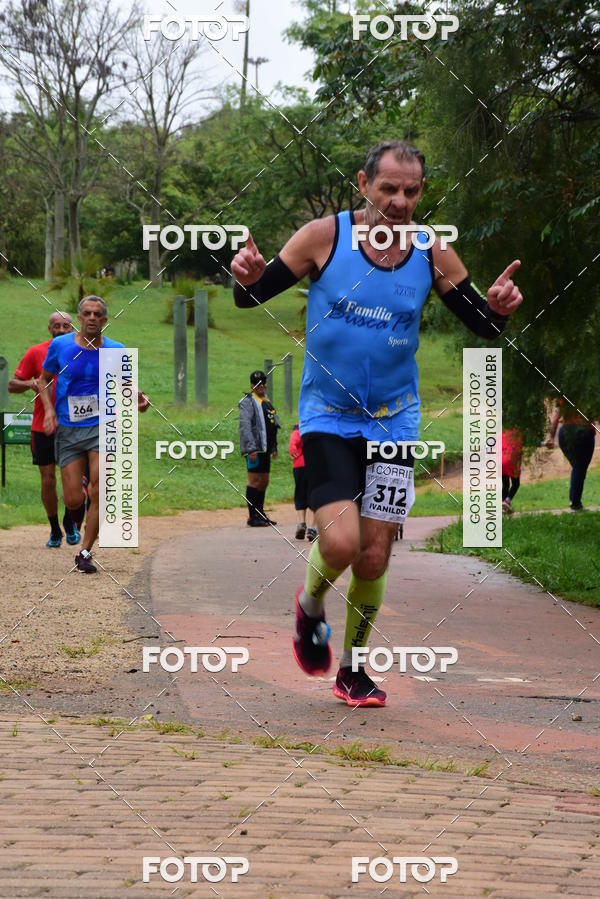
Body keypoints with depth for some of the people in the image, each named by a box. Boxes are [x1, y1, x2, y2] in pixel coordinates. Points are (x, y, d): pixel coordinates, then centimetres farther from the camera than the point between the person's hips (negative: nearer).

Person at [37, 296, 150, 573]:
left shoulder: (115, 350, 1)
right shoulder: (60, 346, -1)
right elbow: (44, 379, 13)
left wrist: (137, 398, -8)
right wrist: (49, 410, -3)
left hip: (102, 427, 0)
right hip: (67, 431, 0)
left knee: (97, 492, -12)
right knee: (73, 499, -4)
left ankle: (85, 553, 1)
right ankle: (76, 517, 34)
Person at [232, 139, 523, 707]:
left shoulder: (432, 255, -4)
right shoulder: (324, 237, -10)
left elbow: (482, 326, 3)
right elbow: (252, 297, -5)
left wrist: (499, 308, -20)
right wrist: (247, 278, -28)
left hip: (394, 422, 3)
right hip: (328, 419, -2)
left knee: (374, 557, 3)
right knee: (339, 543, -18)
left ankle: (353, 670, 24)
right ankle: (311, 604, 17)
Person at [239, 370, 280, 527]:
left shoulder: (267, 401, 20)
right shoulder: (248, 401, -7)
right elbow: (244, 426, -16)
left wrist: (274, 447, 24)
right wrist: (251, 448, -23)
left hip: (265, 448, 9)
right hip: (254, 449, -9)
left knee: (264, 481, 13)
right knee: (254, 481, -9)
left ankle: (260, 514, 22)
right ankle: (252, 517, -7)